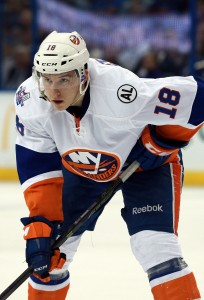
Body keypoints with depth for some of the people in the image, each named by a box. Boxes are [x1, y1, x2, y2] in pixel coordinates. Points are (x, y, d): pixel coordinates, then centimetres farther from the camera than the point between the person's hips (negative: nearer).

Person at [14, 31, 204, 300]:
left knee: (156, 247, -21)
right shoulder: (30, 99, -28)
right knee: (51, 249, 3)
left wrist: (160, 142, -23)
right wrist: (40, 225, -27)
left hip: (146, 163, -4)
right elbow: (37, 167, -19)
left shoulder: (120, 91, -42)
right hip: (80, 165, 4)